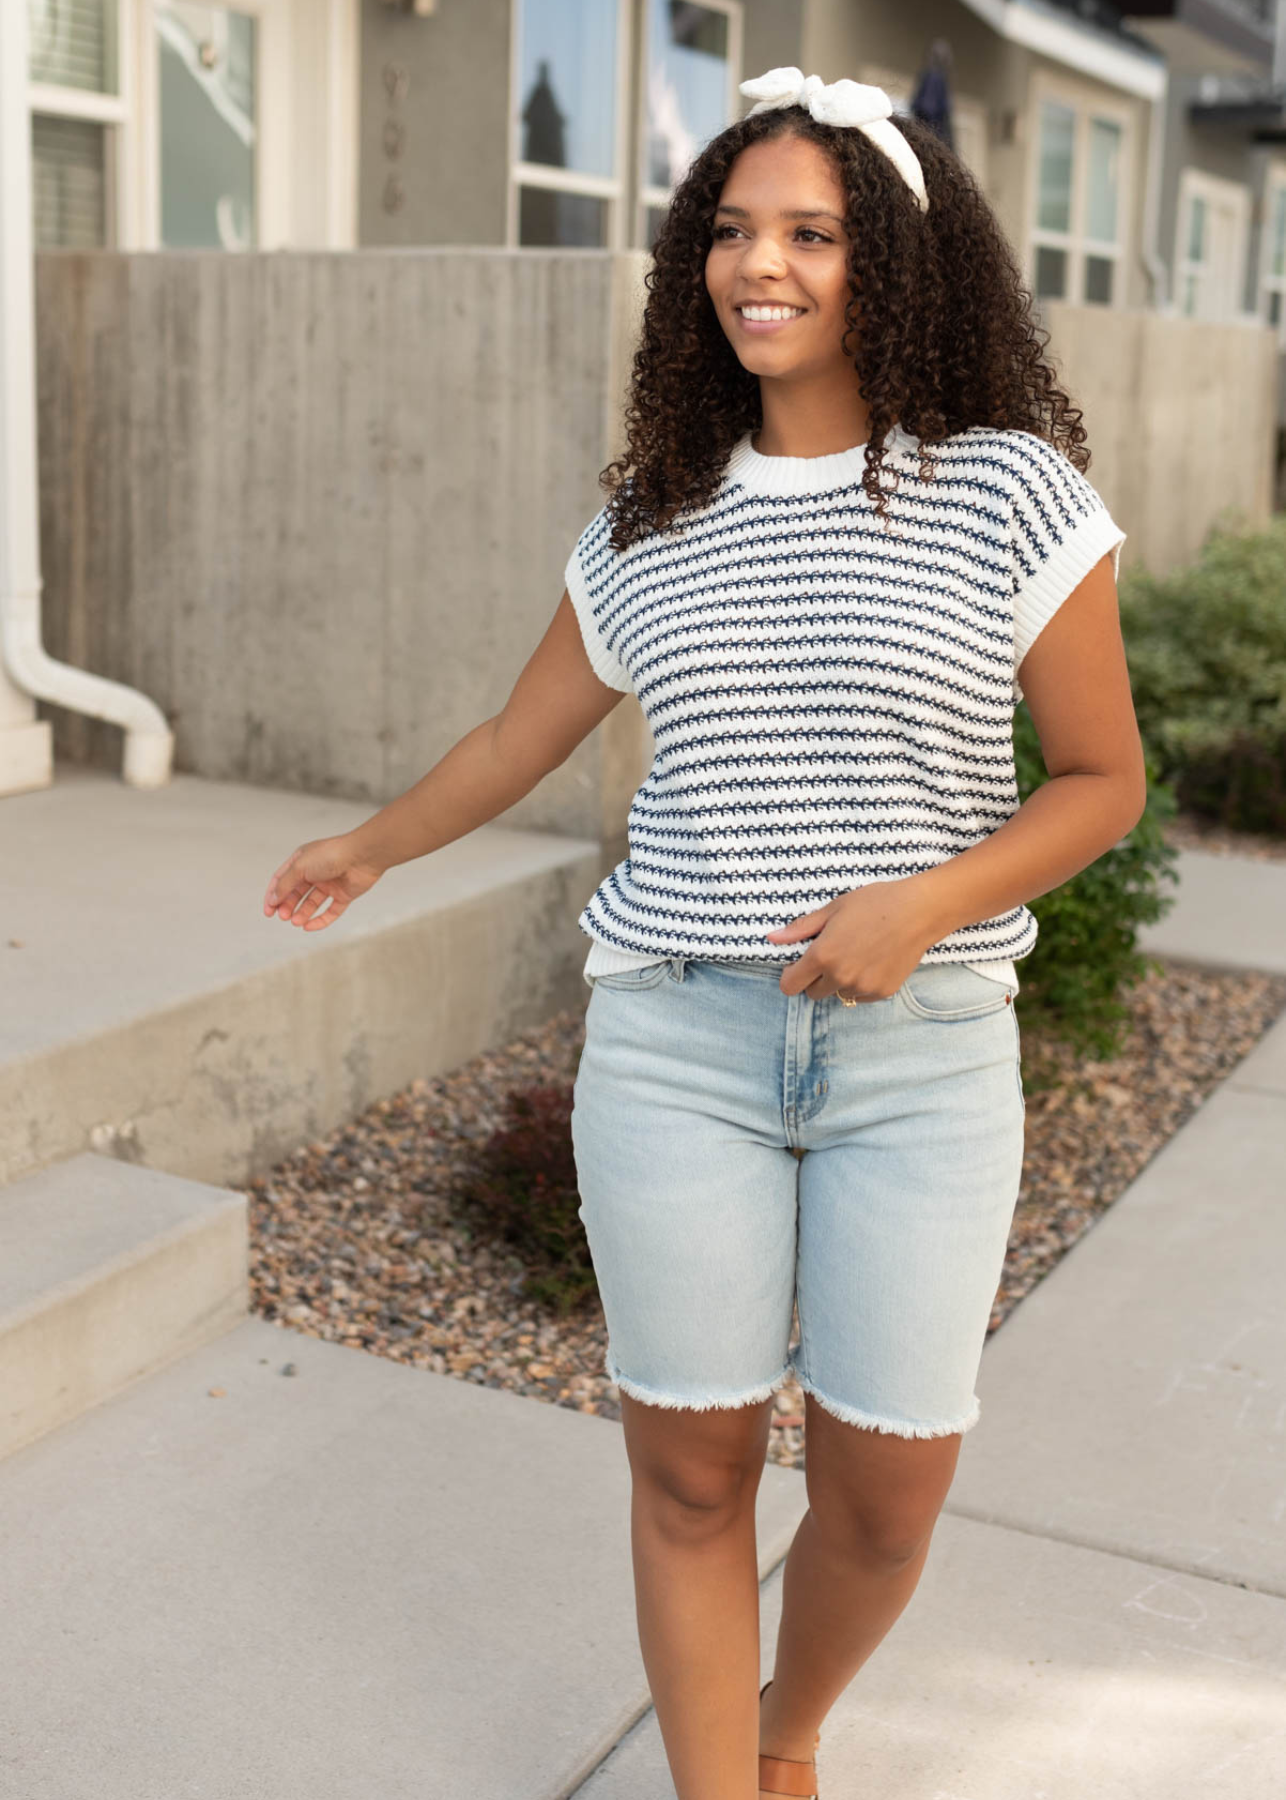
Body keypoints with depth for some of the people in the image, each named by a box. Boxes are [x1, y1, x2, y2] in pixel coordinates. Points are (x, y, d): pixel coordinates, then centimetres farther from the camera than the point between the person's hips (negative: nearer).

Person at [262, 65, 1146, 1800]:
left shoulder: (1009, 494, -2)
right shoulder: (651, 524, 7)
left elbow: (1103, 778, 1)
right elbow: (521, 735, 21)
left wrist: (927, 899, -15)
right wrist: (368, 847, 32)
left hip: (920, 1052, -1)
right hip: (676, 1035, 2)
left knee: (888, 1483, 4)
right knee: (692, 1466, 4)